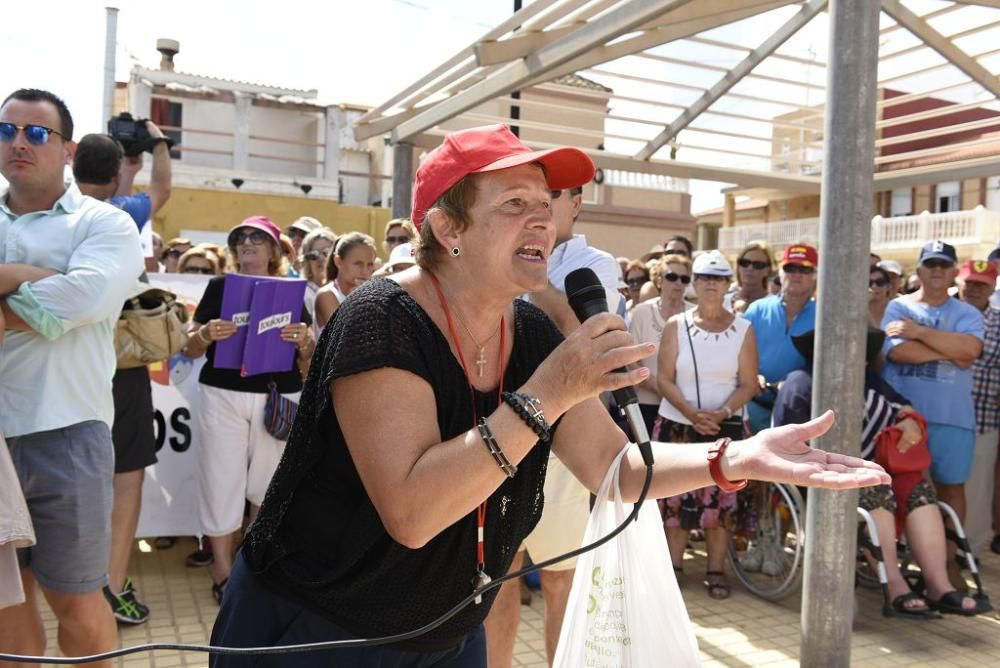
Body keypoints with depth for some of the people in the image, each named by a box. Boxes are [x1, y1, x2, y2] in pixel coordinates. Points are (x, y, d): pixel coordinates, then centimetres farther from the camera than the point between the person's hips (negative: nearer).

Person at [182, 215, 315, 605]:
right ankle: (222, 569, 14)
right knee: (222, 481, -1)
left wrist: (304, 340, -16)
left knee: (267, 482, 9)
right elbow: (191, 349, 5)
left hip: (278, 398, 1)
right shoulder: (219, 287, 5)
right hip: (223, 396, -1)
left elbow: (309, 356, 7)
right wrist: (206, 334, -16)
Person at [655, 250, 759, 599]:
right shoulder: (676, 325, 2)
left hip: (725, 427, 0)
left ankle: (716, 571, 12)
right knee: (675, 498, 4)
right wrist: (692, 413, -18)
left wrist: (721, 413, -18)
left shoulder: (743, 329, 2)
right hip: (676, 424, 0)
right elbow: (664, 380, -4)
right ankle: (672, 566, 16)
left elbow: (749, 383, -1)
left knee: (719, 500, 0)